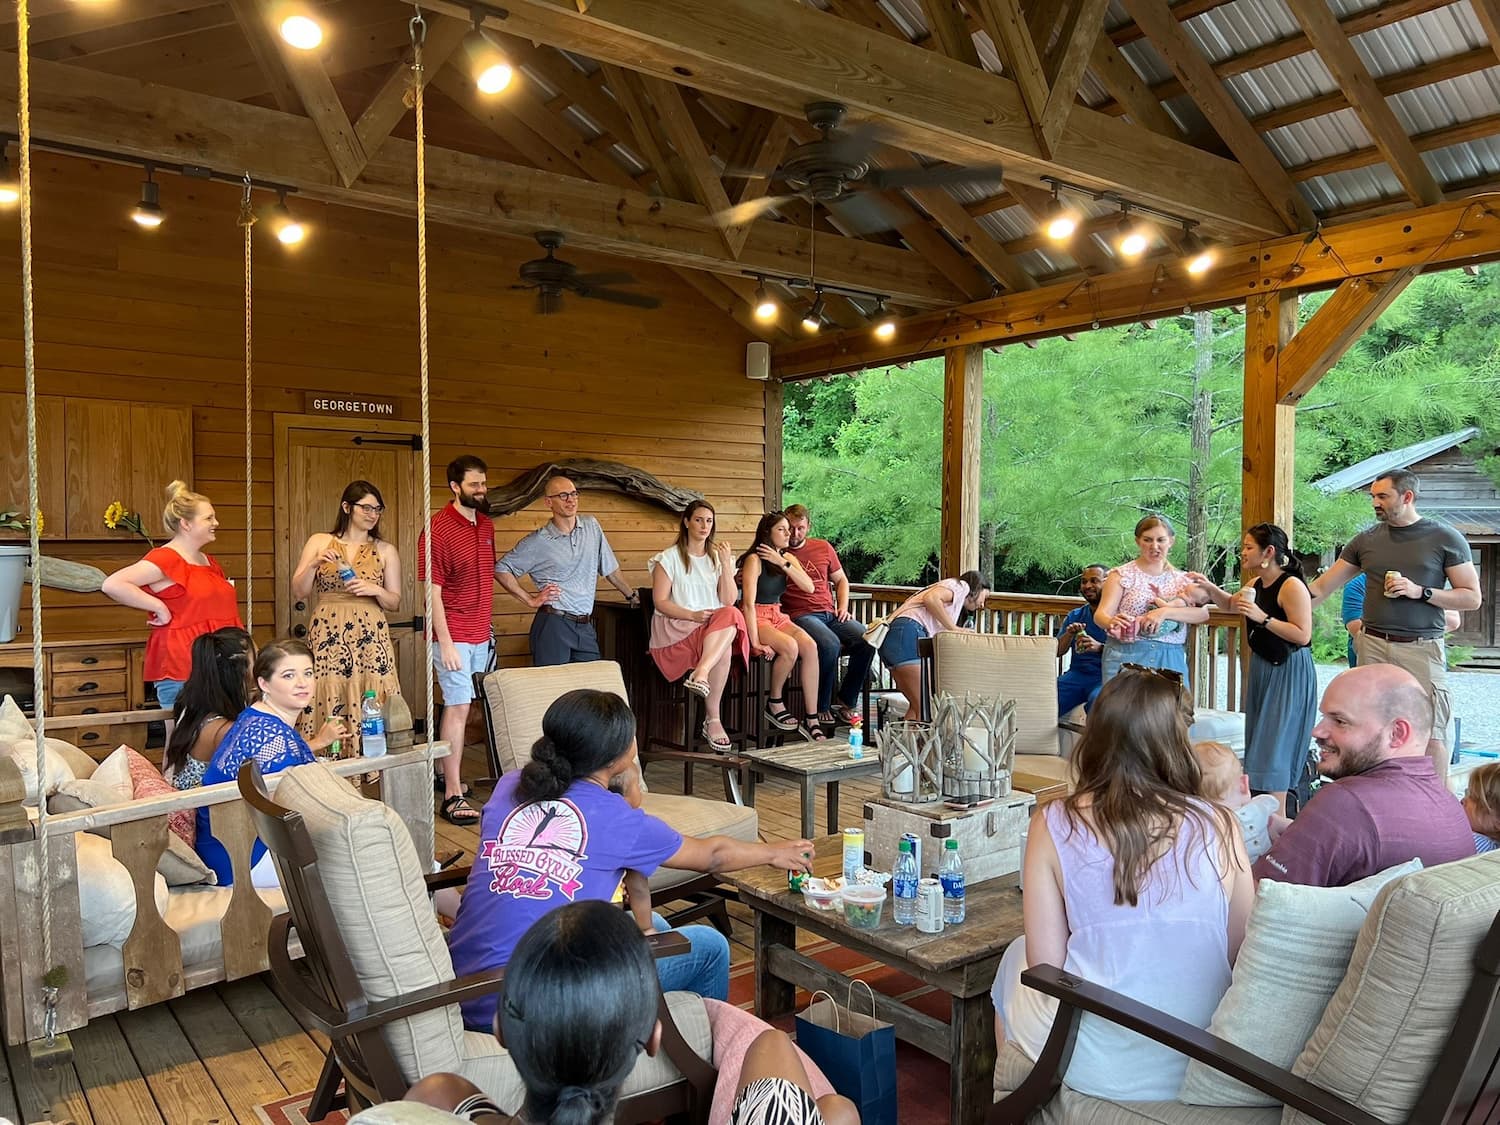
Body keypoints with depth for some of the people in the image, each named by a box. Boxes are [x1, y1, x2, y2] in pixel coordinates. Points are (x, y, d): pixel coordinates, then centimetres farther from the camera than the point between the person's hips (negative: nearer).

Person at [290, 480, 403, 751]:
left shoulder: (386, 550, 9)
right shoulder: (319, 543, 9)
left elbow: (395, 603, 9)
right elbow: (298, 592, 6)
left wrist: (375, 590, -10)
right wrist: (314, 564, -9)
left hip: (369, 640, 0)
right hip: (328, 638, 0)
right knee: (327, 704, -5)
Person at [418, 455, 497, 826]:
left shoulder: (486, 525, 10)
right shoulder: (438, 528, -13)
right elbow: (432, 591, -15)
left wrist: (488, 624, 16)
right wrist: (445, 643, -18)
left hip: (482, 634, 7)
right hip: (454, 636, -7)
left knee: (462, 707, 14)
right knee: (458, 709, -7)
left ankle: (448, 772, 28)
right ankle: (453, 796, -1)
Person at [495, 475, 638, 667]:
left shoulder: (591, 526, 9)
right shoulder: (537, 542, -3)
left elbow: (609, 568, 19)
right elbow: (501, 569, -1)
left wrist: (631, 595, 24)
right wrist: (530, 600, -3)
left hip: (585, 627, 4)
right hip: (553, 627, -4)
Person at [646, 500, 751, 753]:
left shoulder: (718, 557, 16)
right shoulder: (669, 558, 5)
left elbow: (729, 601, 4)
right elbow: (660, 602, -4)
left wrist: (726, 564, -7)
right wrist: (693, 615, -20)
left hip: (716, 625, 4)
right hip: (675, 628, -4)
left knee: (731, 617, -34)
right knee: (724, 650, -34)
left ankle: (700, 673, -47)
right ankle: (713, 719, -35)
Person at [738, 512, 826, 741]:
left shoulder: (788, 558, 11)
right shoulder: (755, 559, -11)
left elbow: (809, 587, -3)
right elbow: (749, 603, -17)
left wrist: (783, 564, -13)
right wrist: (755, 641, -24)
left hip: (778, 616, 6)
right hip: (755, 619, -6)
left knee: (809, 645, -22)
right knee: (790, 646, -32)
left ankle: (813, 720, -20)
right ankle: (774, 704, -7)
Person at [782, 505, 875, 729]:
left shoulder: (823, 547, 18)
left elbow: (841, 580, 25)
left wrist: (843, 607, 9)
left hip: (830, 614, 5)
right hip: (801, 616, -5)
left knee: (867, 640, -20)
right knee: (830, 644, -34)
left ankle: (846, 702, -6)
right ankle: (821, 708, -16)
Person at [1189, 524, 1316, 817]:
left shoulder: (1292, 586, -20)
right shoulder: (1256, 583, 6)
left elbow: (1302, 635, -25)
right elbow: (1230, 605, 25)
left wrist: (1262, 617, -27)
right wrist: (1209, 587, 9)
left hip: (1288, 672, -9)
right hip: (1262, 667, 9)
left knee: (1276, 744, -4)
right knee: (1262, 743, 14)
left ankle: (1279, 817, 4)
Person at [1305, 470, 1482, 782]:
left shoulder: (1445, 539, 3)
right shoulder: (1367, 539, 10)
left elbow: (1472, 598, 2)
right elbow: (1322, 586, 11)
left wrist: (1420, 592, -11)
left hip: (1421, 648, -3)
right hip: (1373, 646, 3)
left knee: (1431, 735, -7)